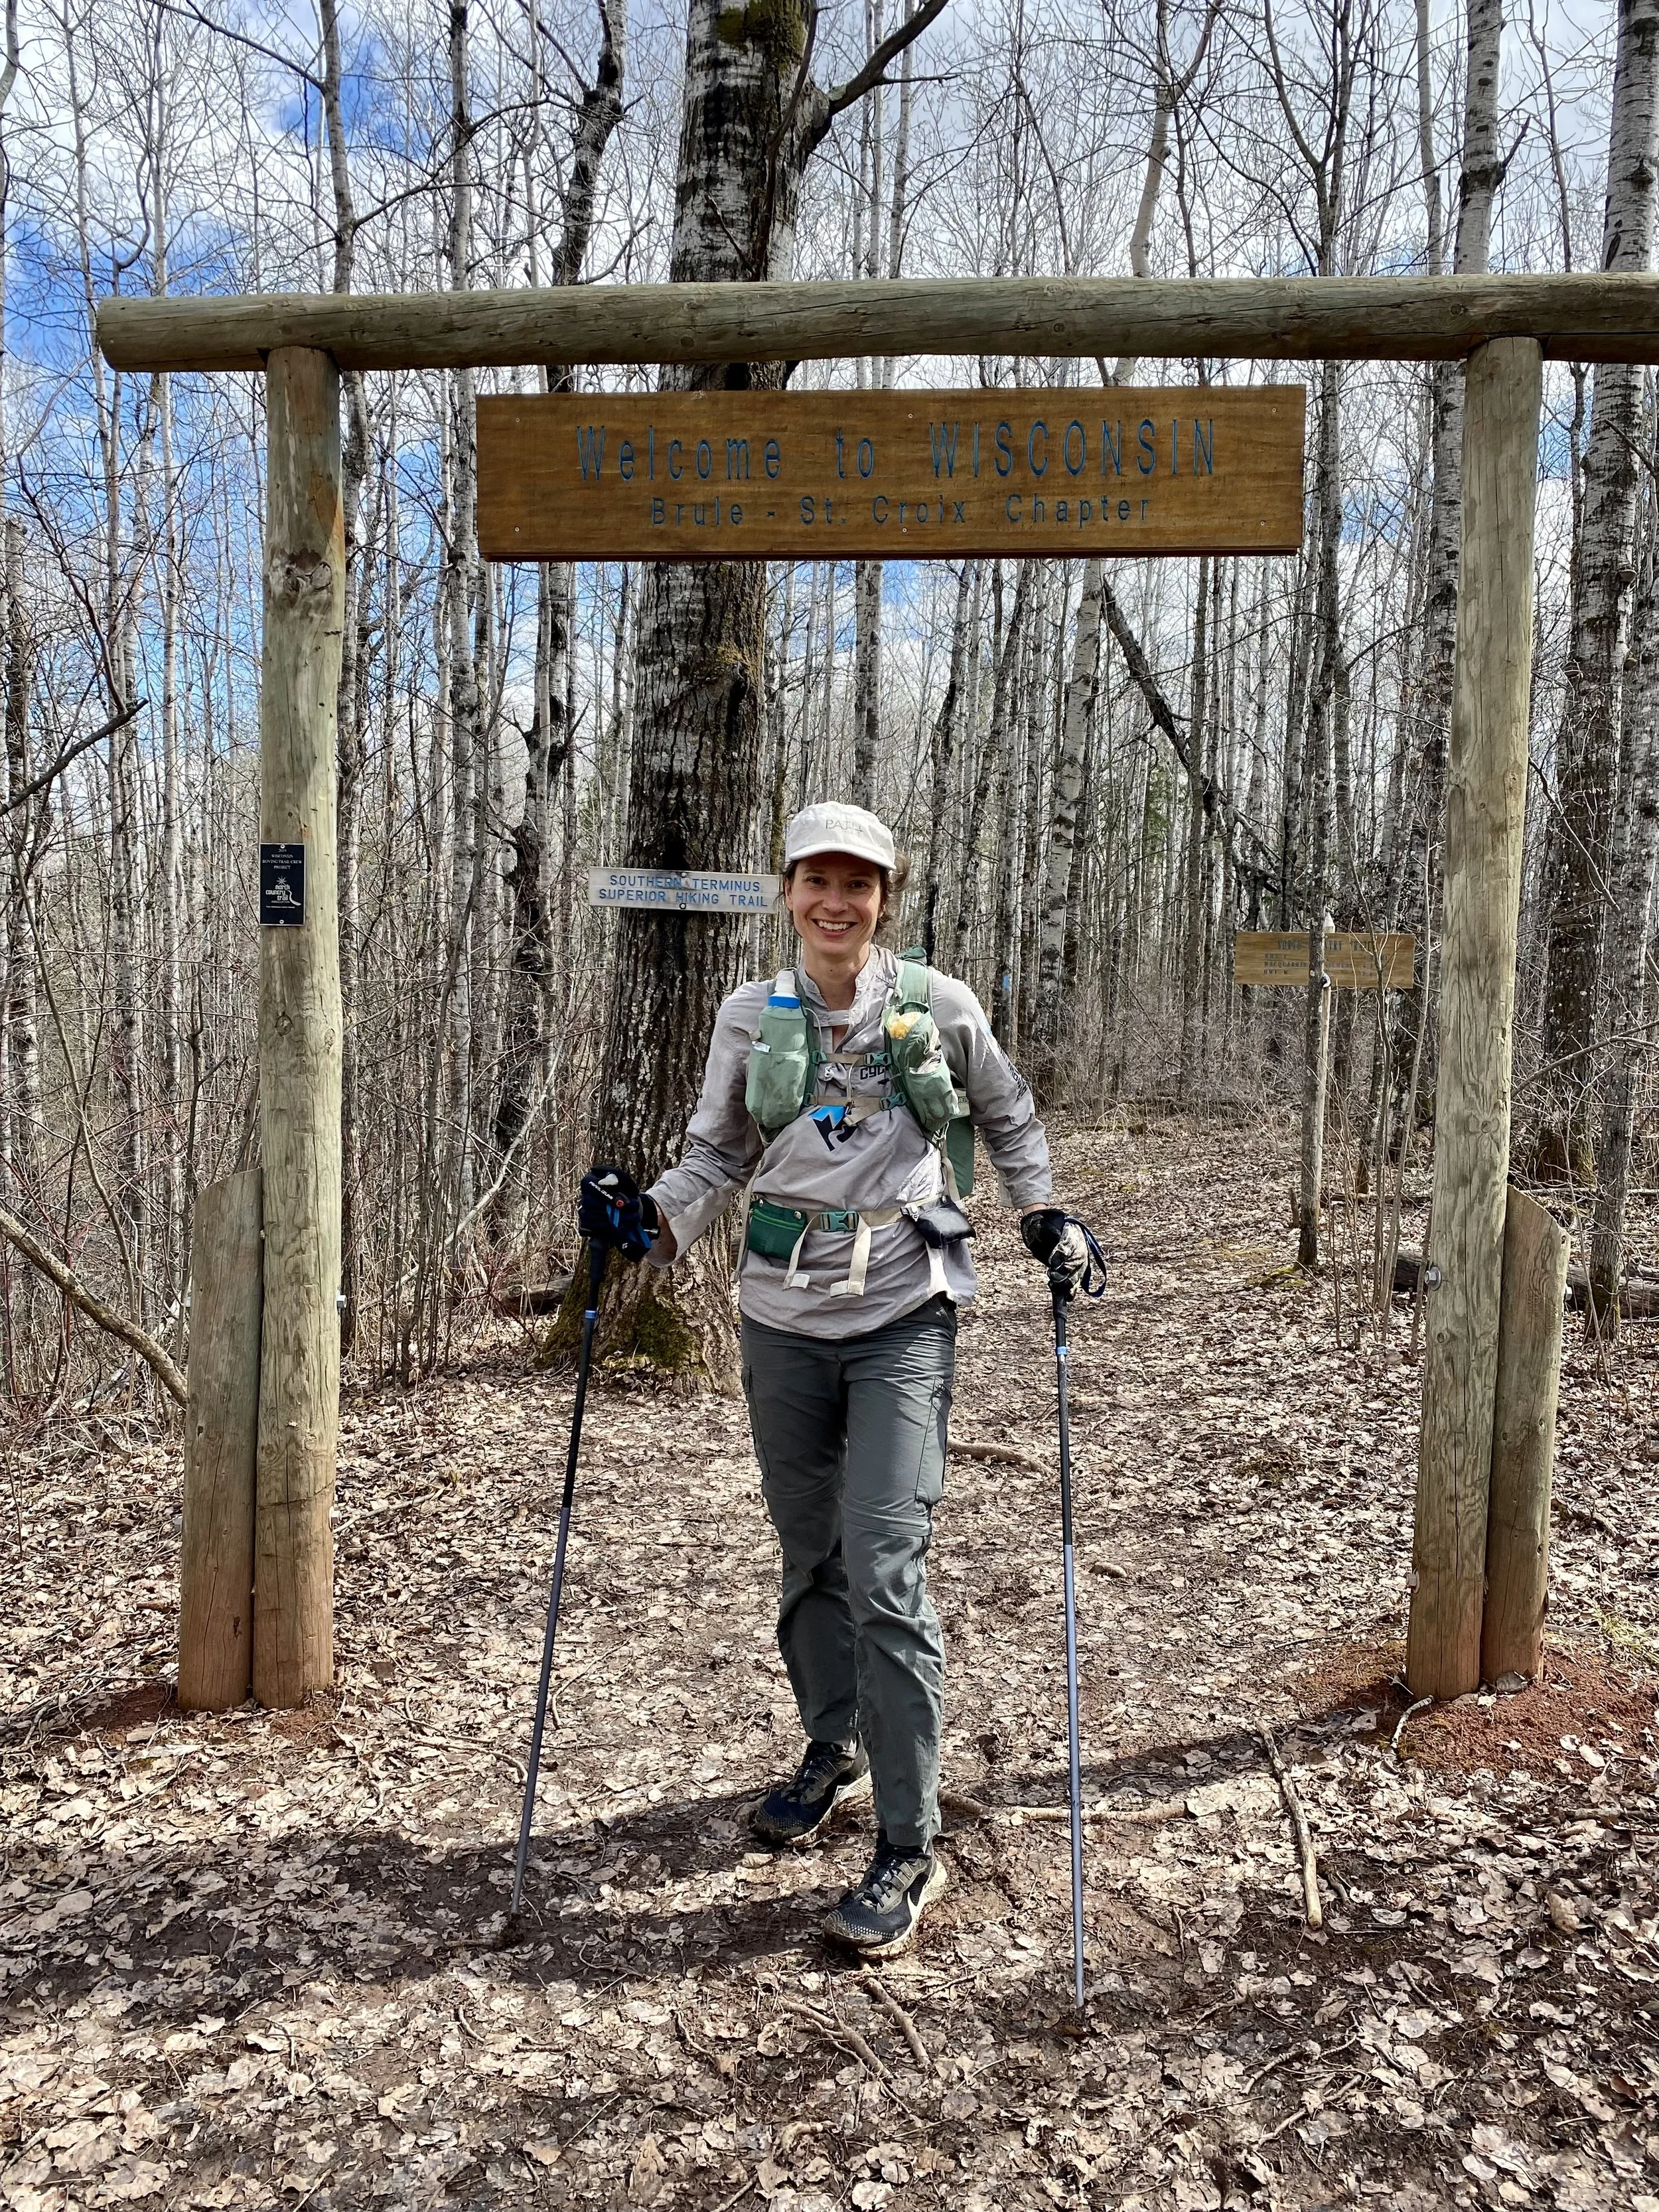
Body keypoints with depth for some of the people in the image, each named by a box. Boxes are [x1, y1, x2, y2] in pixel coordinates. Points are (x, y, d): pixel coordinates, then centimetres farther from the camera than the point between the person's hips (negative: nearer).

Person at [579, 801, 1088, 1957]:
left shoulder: (939, 1006, -2)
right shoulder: (751, 1018, 3)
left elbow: (1009, 1114, 14)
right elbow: (717, 1157, 10)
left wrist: (1045, 1215, 6)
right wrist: (651, 1215, -8)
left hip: (905, 1317, -3)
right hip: (784, 1317, 3)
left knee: (886, 1569, -10)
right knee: (809, 1553, 16)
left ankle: (909, 1849, 4)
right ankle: (835, 1751, 42)